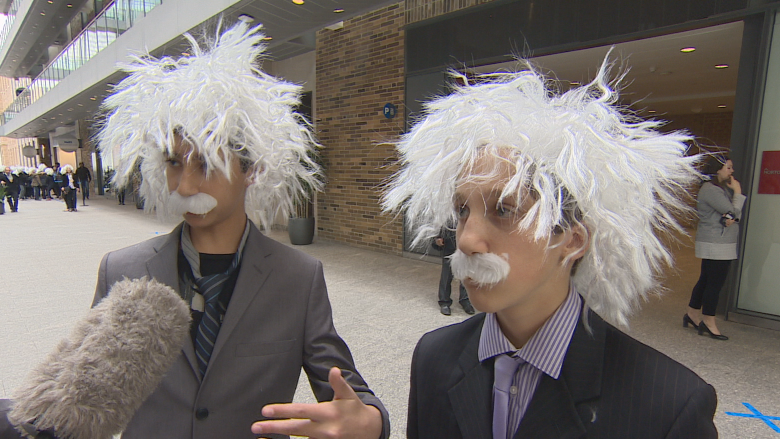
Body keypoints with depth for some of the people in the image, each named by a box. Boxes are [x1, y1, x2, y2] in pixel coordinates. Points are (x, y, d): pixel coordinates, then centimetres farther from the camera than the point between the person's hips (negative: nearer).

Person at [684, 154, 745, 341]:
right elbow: (733, 211, -19)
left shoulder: (723, 188, 15)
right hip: (715, 245, -10)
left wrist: (732, 218, -13)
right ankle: (708, 322, 6)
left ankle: (693, 314, 24)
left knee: (706, 280, 15)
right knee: (715, 283, -4)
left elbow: (737, 213, 9)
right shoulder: (710, 189, -16)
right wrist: (738, 191, -6)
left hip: (722, 244, 10)